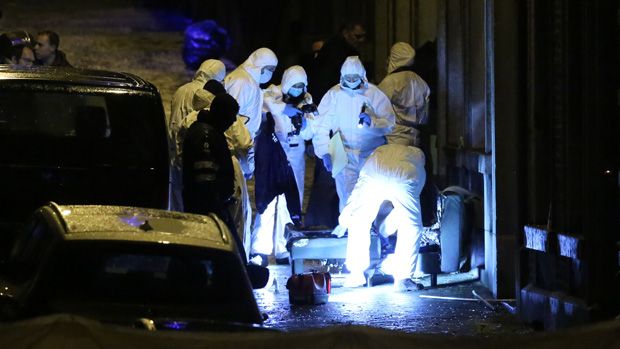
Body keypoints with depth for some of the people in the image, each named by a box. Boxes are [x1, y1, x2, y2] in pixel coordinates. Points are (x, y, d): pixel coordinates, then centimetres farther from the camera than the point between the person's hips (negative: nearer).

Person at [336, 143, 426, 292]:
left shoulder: (380, 151, 44)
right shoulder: (418, 154, 42)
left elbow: (357, 191, 47)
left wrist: (343, 220, 60)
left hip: (373, 174, 1)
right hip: (403, 179, -1)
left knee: (358, 223, 23)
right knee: (411, 229, 17)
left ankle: (356, 274, 24)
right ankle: (402, 279, 12)